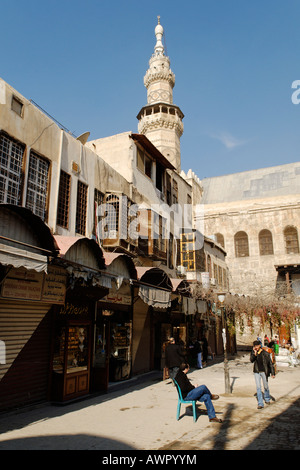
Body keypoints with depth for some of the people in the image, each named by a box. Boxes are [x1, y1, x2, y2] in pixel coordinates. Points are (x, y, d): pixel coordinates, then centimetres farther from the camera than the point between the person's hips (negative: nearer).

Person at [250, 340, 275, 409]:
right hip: (256, 372, 1)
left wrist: (272, 373, -6)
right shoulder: (252, 352, -2)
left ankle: (267, 399, 41)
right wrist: (254, 354, -32)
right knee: (258, 387, -3)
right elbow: (251, 360, -16)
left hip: (264, 372, -1)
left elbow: (270, 363, -5)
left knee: (266, 386, 14)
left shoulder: (265, 353, -11)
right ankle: (260, 403, 3)